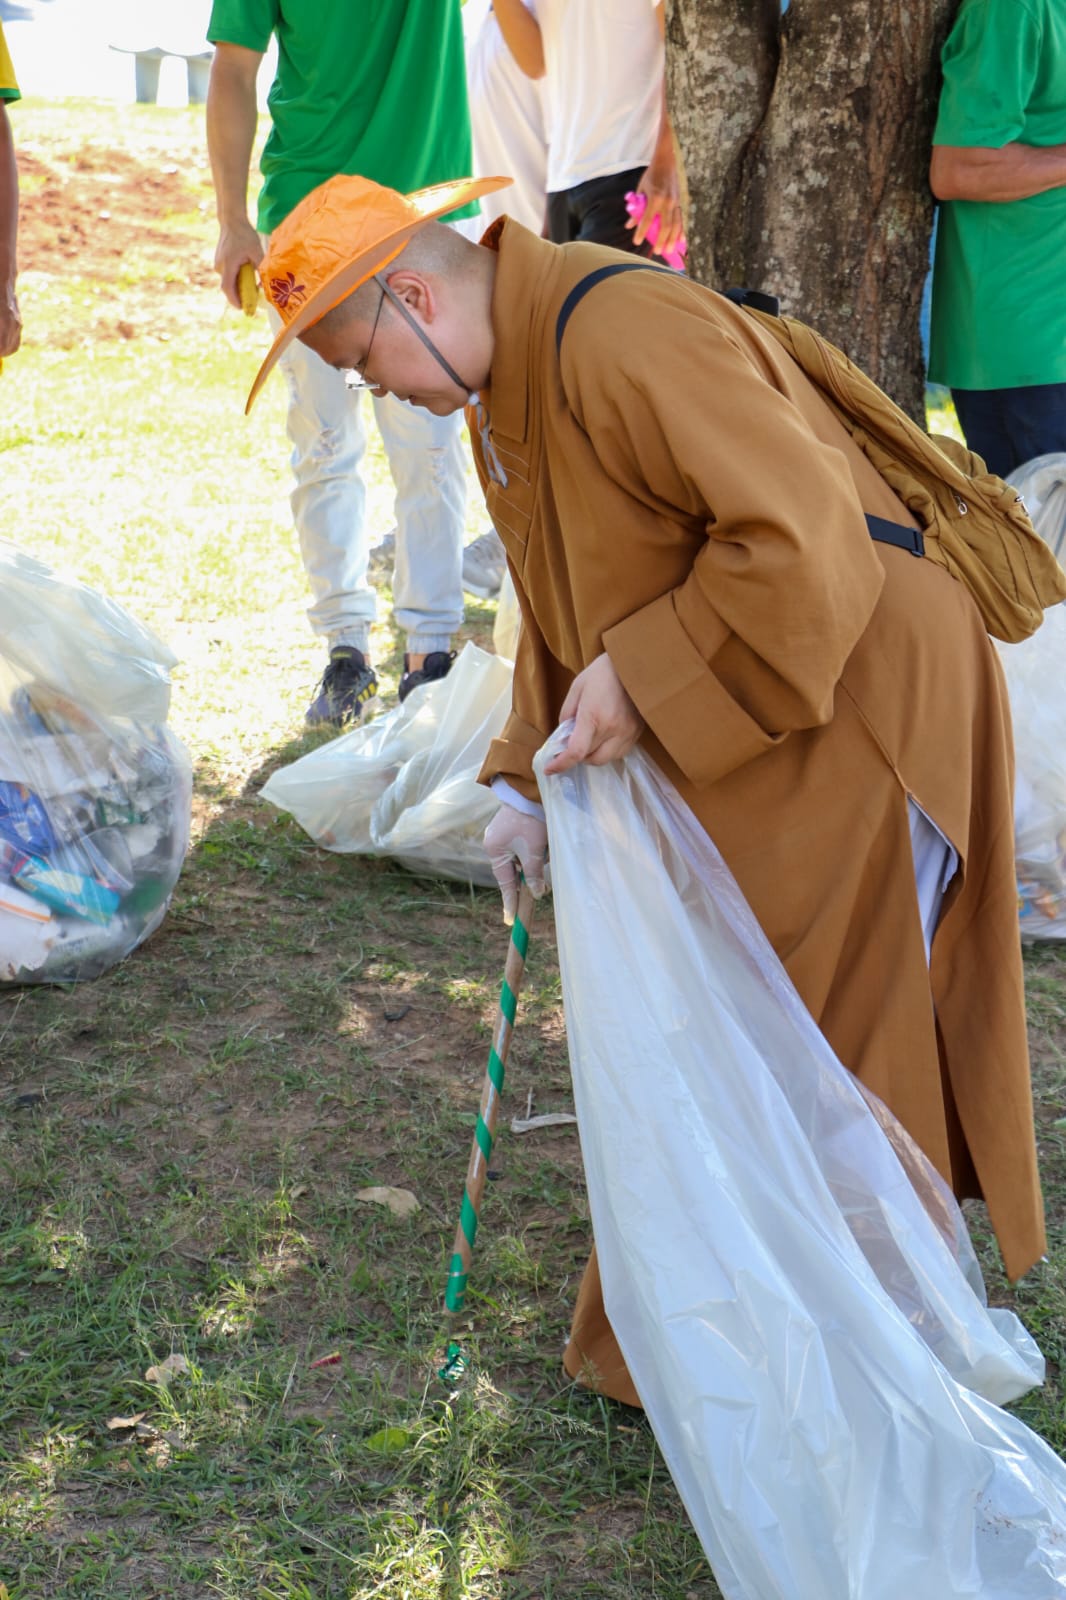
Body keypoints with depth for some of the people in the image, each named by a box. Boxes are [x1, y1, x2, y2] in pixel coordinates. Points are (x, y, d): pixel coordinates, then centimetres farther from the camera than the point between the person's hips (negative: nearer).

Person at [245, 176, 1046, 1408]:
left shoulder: (623, 335, -25)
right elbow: (569, 600, 17)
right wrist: (528, 777, 9)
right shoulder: (507, 383, 9)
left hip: (854, 706, -10)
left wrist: (640, 681, -24)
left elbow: (800, 539, -31)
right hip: (731, 726, 10)